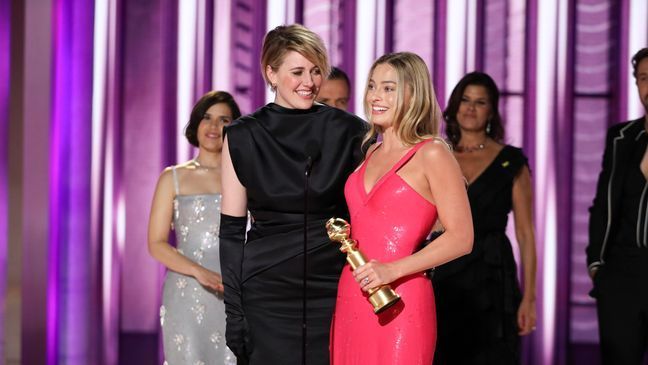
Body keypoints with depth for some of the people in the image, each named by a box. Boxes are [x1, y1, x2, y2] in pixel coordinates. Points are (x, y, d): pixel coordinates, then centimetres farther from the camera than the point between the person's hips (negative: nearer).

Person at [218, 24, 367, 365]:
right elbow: (232, 229, 1)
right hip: (266, 292, 0)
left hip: (332, 289, 0)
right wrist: (234, 309, -4)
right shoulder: (243, 137, 0)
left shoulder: (350, 132, 0)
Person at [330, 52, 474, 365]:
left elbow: (461, 238, -11)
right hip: (351, 301, 7)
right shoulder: (370, 154, 15)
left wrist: (392, 270, -19)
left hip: (398, 302, -6)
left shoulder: (432, 154, -6)